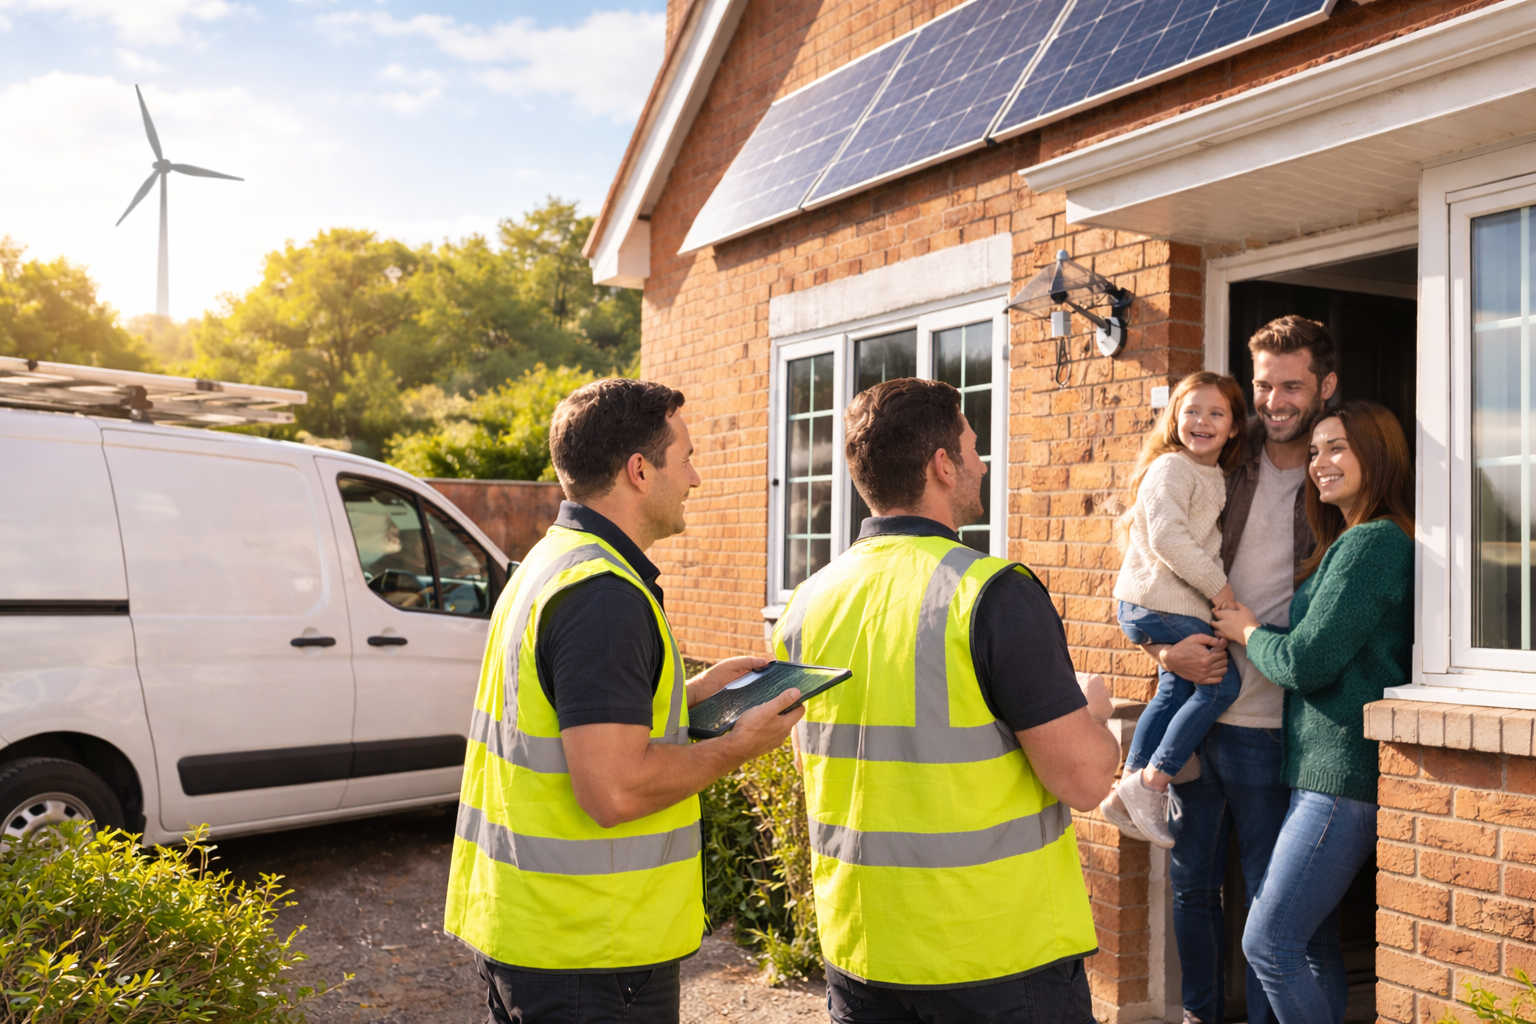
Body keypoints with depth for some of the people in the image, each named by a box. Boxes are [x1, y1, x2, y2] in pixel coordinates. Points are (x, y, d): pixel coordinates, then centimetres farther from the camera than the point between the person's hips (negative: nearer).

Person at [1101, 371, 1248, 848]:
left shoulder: (1218, 478, 17)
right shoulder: (1171, 469, -12)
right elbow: (1168, 537, -23)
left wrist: (1217, 587, 11)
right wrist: (1218, 586, -18)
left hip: (1181, 606, 10)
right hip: (1159, 603, -10)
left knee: (1175, 691, 14)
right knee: (1222, 682, -9)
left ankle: (1127, 793, 20)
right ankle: (1151, 784, -4)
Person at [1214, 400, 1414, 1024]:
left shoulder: (1372, 543, -15)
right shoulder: (1352, 543, 17)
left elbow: (1306, 662, -19)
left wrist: (1247, 632, 0)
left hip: (1346, 774, -10)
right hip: (1327, 769, 10)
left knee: (1267, 943, -8)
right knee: (1313, 945, 15)